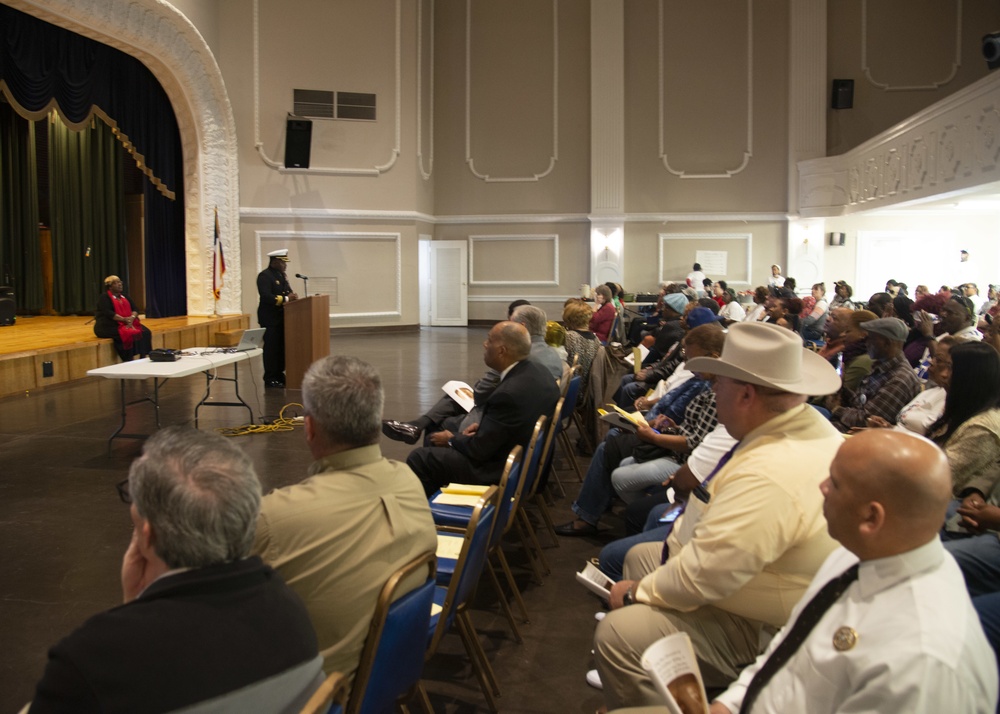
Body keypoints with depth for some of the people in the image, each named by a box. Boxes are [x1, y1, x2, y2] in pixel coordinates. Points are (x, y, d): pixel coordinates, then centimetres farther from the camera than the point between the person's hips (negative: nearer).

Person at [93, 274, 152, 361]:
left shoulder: (125, 297, 19)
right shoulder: (103, 297, -3)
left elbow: (134, 310, 9)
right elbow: (108, 313, -17)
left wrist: (132, 317, -15)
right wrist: (124, 319, -25)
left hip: (129, 323, 7)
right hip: (109, 325, -6)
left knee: (145, 332, -20)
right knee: (127, 334, -35)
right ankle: (128, 361, -29)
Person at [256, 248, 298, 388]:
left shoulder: (281, 275, 15)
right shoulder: (264, 276, -13)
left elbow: (287, 291, 15)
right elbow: (266, 296, -24)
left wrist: (292, 296, -8)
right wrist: (285, 299, -26)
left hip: (281, 317, 9)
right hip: (270, 318, -9)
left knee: (282, 347, 12)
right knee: (271, 348, -5)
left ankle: (279, 374, 21)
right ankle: (270, 379, 1)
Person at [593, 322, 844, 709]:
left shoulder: (769, 474, -35)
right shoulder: (811, 426, -3)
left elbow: (701, 576, -29)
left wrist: (637, 592, -13)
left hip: (761, 634, -11)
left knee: (616, 634, -18)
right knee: (639, 556, 21)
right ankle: (626, 683, 32)